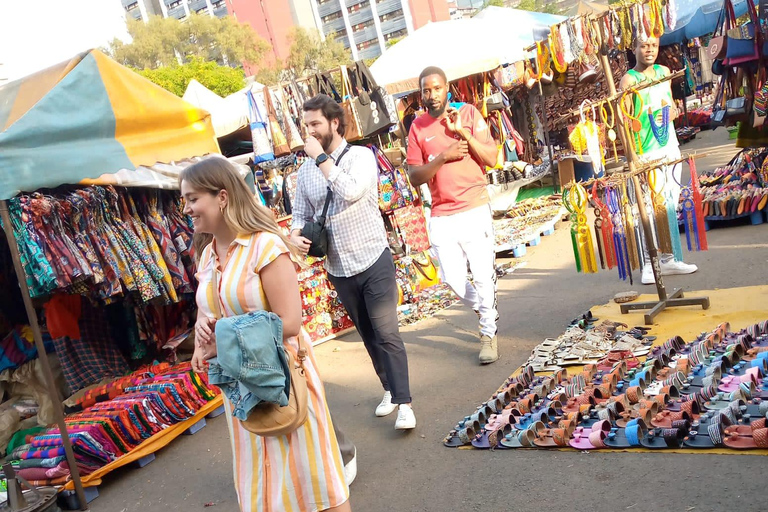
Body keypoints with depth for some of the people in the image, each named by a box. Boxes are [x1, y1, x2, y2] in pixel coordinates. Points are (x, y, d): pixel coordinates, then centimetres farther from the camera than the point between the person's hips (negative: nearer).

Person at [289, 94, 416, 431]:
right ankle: (389, 389, 31)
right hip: (338, 270, 5)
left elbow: (351, 191, -27)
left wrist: (321, 158, -19)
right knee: (367, 334, 16)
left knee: (386, 333, -8)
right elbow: (301, 213, 12)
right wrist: (296, 234, -9)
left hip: (373, 261, -5)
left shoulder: (361, 156, -8)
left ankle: (404, 403, -1)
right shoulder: (305, 170, 6)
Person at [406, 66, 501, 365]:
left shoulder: (469, 114, 1)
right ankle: (486, 312, 36)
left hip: (475, 209, -2)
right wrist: (443, 157, -14)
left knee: (483, 276, -2)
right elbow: (414, 177, -1)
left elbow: (492, 158, -6)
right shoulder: (418, 128, 4)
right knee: (453, 280, 6)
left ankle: (488, 334, 19)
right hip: (441, 216, 2)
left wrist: (463, 131, -15)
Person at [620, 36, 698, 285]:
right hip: (647, 153, -7)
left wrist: (673, 111, -1)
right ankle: (649, 264, 1)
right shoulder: (629, 80, -9)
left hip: (671, 147, 7)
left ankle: (668, 260, 17)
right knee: (650, 208, -7)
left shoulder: (664, 72, 12)